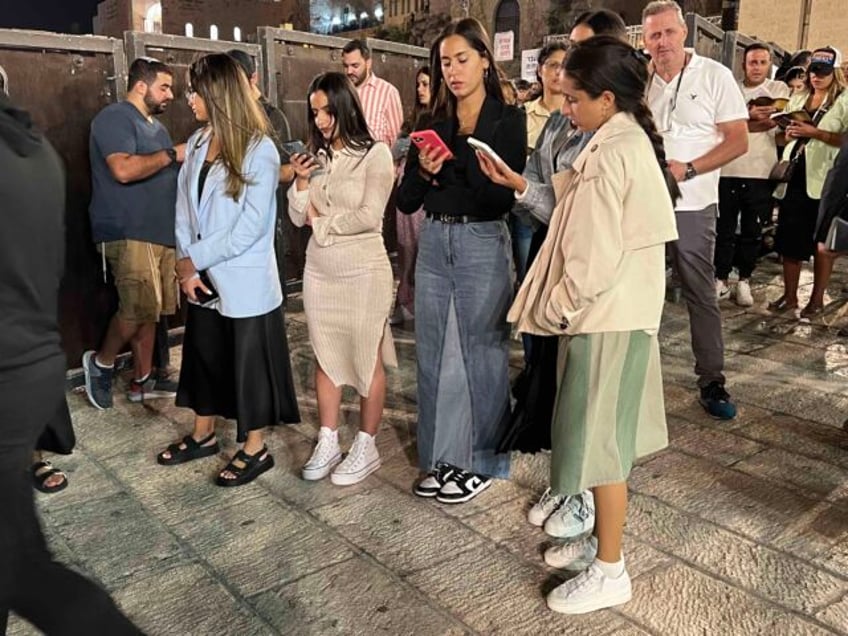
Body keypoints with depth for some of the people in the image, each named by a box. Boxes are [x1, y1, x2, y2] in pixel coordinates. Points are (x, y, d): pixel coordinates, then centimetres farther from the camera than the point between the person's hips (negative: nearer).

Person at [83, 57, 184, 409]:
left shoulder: (153, 125, 21)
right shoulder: (114, 118, -9)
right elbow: (124, 169, -24)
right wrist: (171, 154, -16)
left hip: (160, 232, 9)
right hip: (129, 233, -9)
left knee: (149, 309, 10)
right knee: (139, 309, -12)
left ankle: (142, 380, 19)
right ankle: (100, 362, 12)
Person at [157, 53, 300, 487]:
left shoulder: (259, 150, -14)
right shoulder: (196, 144, 6)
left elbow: (250, 227, -18)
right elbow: (184, 208, 6)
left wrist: (195, 259, -14)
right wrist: (186, 266, -5)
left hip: (244, 281, -6)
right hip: (203, 278, 7)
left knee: (248, 362, 6)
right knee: (204, 355, 18)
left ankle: (255, 450, 23)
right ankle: (203, 436, 38)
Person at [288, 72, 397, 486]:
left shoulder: (375, 154, -8)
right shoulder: (316, 157, 7)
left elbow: (369, 217, -16)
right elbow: (299, 218, 7)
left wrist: (321, 221, -5)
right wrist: (301, 182, -8)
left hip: (363, 272, -5)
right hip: (319, 270, 6)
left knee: (367, 359, 5)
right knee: (325, 357, 12)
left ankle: (366, 447, 18)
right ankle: (327, 443, 25)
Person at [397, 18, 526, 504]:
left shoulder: (508, 120, -2)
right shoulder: (434, 124, 9)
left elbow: (504, 197, -12)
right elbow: (406, 202, 7)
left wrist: (459, 157, -18)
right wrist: (423, 170, -12)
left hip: (483, 245, -5)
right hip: (434, 244, 5)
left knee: (482, 352, 4)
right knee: (435, 352, 10)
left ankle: (483, 460, 20)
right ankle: (444, 457, 25)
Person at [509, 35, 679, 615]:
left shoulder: (608, 155, -20)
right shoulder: (633, 141, 10)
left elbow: (596, 258, -22)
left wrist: (553, 308, -10)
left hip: (604, 314, -10)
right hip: (624, 309, 10)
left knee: (599, 439, 1)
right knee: (609, 436, 18)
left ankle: (610, 571, 16)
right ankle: (603, 542, 33)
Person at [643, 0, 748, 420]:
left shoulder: (714, 76, -2)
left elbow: (738, 141, -6)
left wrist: (686, 169, -17)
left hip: (691, 206, -3)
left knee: (701, 294, 3)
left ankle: (712, 381, 13)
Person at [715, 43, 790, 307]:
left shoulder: (779, 90, 9)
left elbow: (774, 122, -8)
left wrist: (739, 121, -14)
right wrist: (750, 116, -17)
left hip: (760, 172, 0)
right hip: (727, 169, 0)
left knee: (752, 231, 7)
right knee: (724, 229, 4)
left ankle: (744, 280, 19)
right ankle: (721, 280, 14)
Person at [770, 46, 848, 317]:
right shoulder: (797, 100, 16)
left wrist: (815, 132, -19)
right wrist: (789, 134, 0)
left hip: (823, 180, -5)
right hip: (794, 177, 5)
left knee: (822, 243, 3)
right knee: (789, 239, 6)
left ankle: (817, 299, 12)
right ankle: (789, 295, 16)